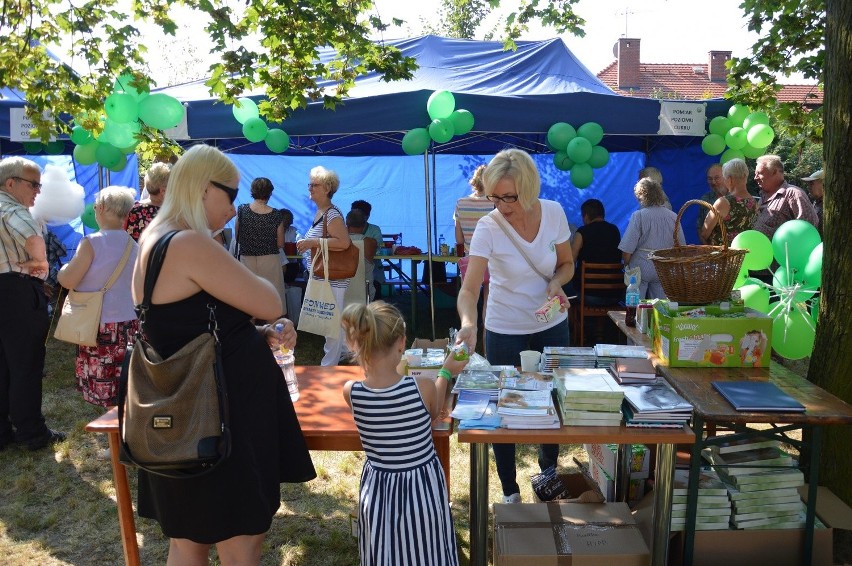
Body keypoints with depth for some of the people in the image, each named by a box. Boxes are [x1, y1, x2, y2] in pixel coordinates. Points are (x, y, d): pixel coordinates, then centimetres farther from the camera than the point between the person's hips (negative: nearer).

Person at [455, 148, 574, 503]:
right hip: (505, 331, -3)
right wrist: (468, 323, -50)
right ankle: (510, 490, 28)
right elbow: (469, 288, -31)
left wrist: (556, 282, -19)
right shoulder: (488, 228, -23)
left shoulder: (554, 213, -13)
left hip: (552, 325, 3)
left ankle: (548, 469, 47)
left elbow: (566, 264, 3)